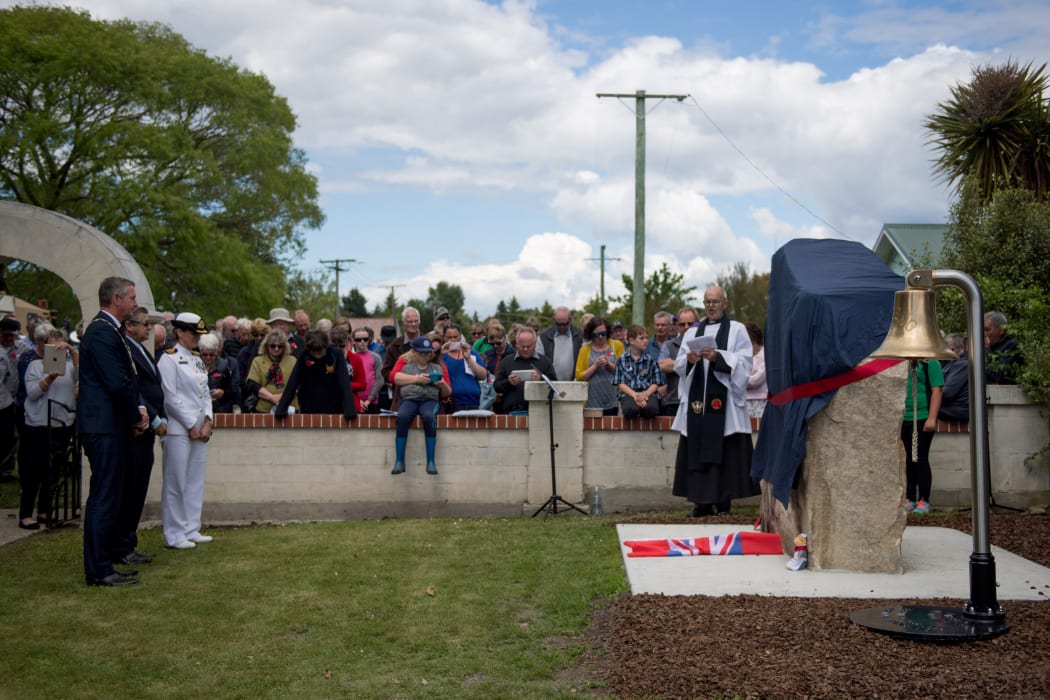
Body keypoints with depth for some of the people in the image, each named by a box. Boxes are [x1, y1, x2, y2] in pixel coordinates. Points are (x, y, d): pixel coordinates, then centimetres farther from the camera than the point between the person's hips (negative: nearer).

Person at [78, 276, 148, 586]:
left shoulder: (108, 331, 17)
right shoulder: (102, 332, -16)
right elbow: (118, 383, -21)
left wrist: (138, 409, 6)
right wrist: (137, 416, -8)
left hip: (112, 428, 10)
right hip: (105, 429, -10)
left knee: (108, 499, 14)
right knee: (104, 499, -5)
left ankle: (101, 565, 21)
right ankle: (99, 570, 1)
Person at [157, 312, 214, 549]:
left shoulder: (197, 359, 15)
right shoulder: (169, 359, -8)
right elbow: (171, 398, -13)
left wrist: (207, 422, 1)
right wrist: (191, 426, -11)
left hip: (200, 429, 8)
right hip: (179, 430, -8)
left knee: (196, 482, 12)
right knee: (175, 483, -2)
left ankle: (191, 530, 20)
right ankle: (173, 535, 5)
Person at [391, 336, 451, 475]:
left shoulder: (437, 367, 23)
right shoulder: (405, 364, 21)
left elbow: (447, 393, 21)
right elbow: (396, 378, 0)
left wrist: (443, 385, -1)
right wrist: (417, 378, -7)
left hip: (430, 400, 0)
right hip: (409, 399, 0)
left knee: (429, 417, -35)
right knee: (402, 417, -34)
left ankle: (431, 461, -33)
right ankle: (399, 461, -30)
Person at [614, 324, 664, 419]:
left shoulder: (651, 360, 10)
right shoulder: (622, 360, 8)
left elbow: (656, 383, 7)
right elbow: (620, 384, 3)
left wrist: (645, 394, -14)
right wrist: (635, 395, -13)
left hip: (648, 393, 1)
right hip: (629, 393, -1)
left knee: (651, 408, -35)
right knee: (630, 409, -37)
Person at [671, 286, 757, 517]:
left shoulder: (737, 330, 7)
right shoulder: (692, 332, 18)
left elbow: (744, 362, -4)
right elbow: (678, 366, 13)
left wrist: (718, 357, -17)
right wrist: (689, 360, -9)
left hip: (724, 398, -3)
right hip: (697, 399, 3)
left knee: (724, 451, -5)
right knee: (697, 450, 0)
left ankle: (723, 502, 0)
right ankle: (701, 502, 5)